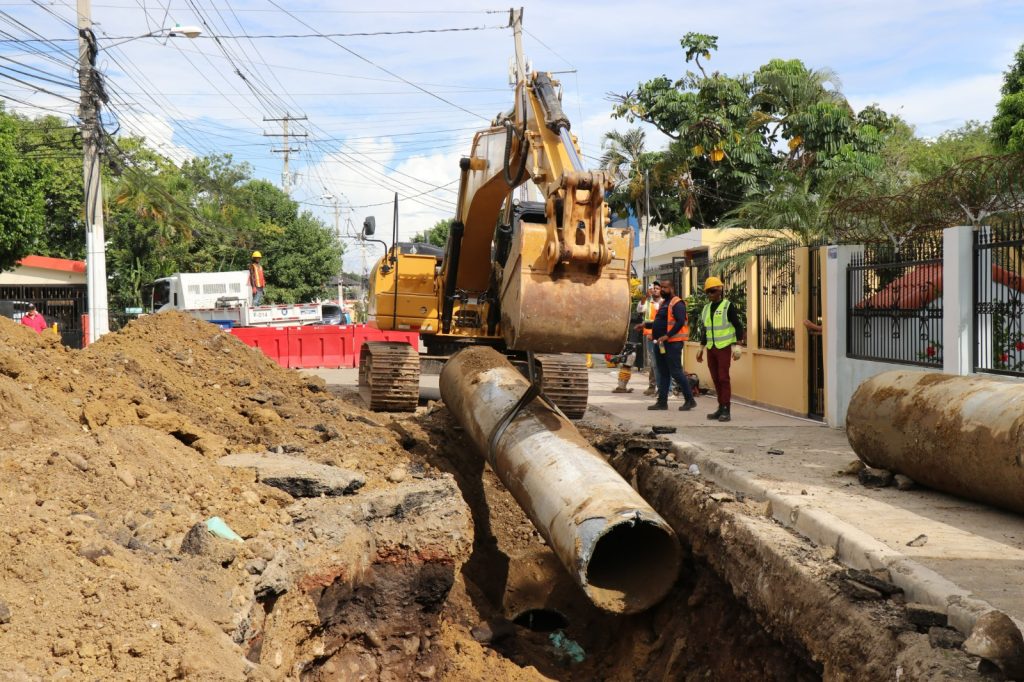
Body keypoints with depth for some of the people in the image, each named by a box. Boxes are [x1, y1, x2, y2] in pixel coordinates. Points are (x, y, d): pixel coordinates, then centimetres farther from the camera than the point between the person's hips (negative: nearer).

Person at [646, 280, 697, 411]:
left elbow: (680, 322, -22)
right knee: (663, 373, 10)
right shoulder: (664, 303, 19)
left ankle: (690, 400, 0)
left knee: (676, 372, -8)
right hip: (661, 343, 10)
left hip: (672, 343, -10)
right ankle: (662, 401, 14)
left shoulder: (677, 303, -11)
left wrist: (667, 336, -25)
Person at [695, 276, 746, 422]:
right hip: (710, 349, 7)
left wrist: (737, 346, -16)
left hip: (724, 347, -7)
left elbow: (739, 326, -9)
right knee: (716, 379, 8)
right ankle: (721, 408, 15)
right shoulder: (707, 308, 13)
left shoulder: (728, 306, -7)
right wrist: (701, 348, 20)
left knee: (723, 378, -9)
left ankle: (726, 410, -6)